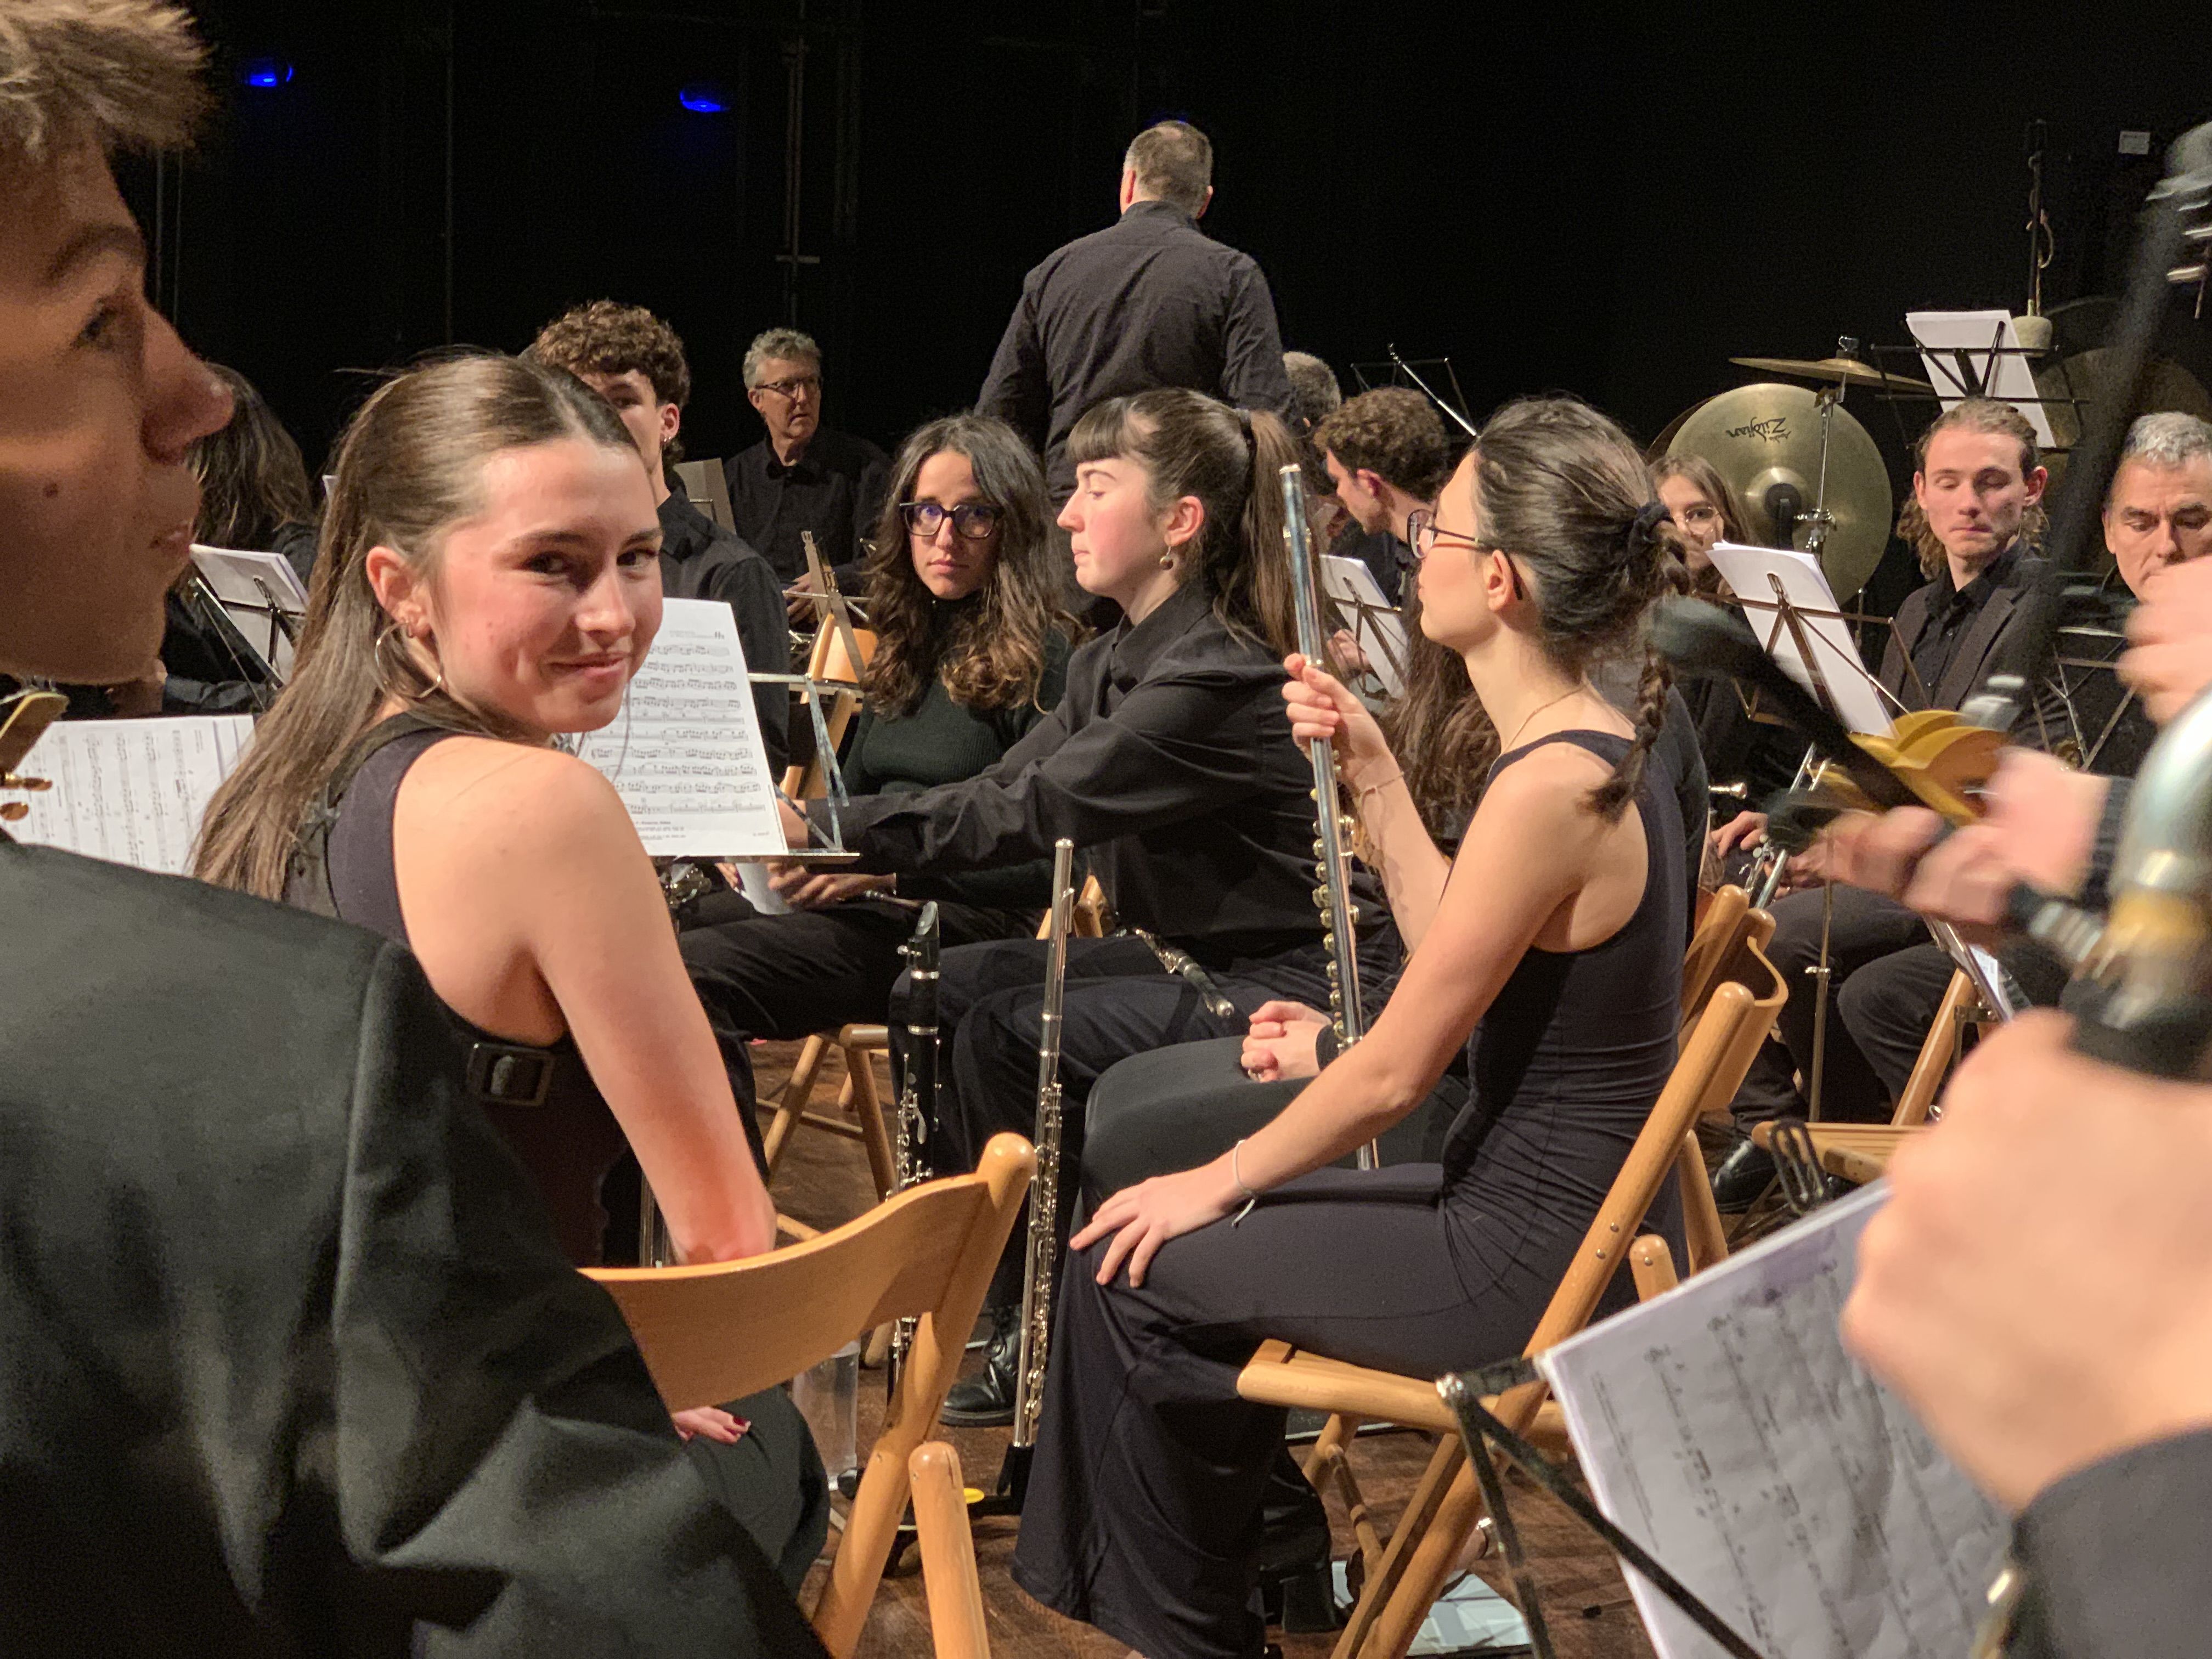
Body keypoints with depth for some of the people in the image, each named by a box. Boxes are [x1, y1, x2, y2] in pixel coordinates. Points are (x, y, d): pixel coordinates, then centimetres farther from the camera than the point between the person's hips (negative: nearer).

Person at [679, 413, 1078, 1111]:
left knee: (699, 968, -30)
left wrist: (891, 868, -18)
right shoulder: (905, 647, 21)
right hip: (873, 901, 7)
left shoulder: (1041, 658, -3)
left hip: (969, 921, -7)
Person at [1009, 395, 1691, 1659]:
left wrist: (1221, 1181, -6)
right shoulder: (1601, 745, 5)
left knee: (1132, 1268, 1)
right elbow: (1451, 952, 14)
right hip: (1565, 1218, 10)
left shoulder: (1551, 785, -25)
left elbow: (1396, 1074, -20)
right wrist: (1375, 773, 8)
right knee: (1210, 1235, 21)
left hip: (1531, 1268, -9)